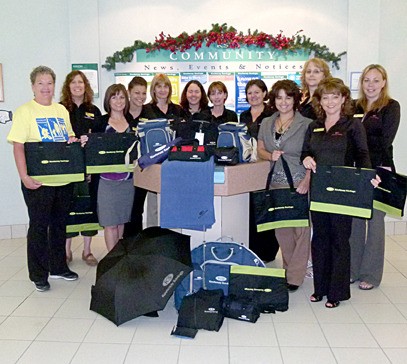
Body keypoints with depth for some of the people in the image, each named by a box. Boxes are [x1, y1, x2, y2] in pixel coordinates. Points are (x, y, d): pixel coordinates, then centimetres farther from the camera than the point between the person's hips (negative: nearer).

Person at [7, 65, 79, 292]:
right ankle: (38, 275, 18)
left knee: (59, 224, 16)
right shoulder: (24, 112, -7)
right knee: (39, 226, 5)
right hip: (38, 181, -5)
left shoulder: (62, 110, 10)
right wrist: (24, 176, -21)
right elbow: (18, 146, -13)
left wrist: (73, 141, -3)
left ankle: (58, 267, 31)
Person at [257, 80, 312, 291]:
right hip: (276, 183, 5)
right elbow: (260, 150, 16)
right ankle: (288, 268, 25)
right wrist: (270, 156, -7)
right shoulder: (266, 123, 12)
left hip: (299, 183, -4)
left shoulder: (306, 125, -3)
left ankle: (295, 276, 6)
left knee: (300, 229, -3)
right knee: (281, 228, 9)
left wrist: (306, 181, -19)